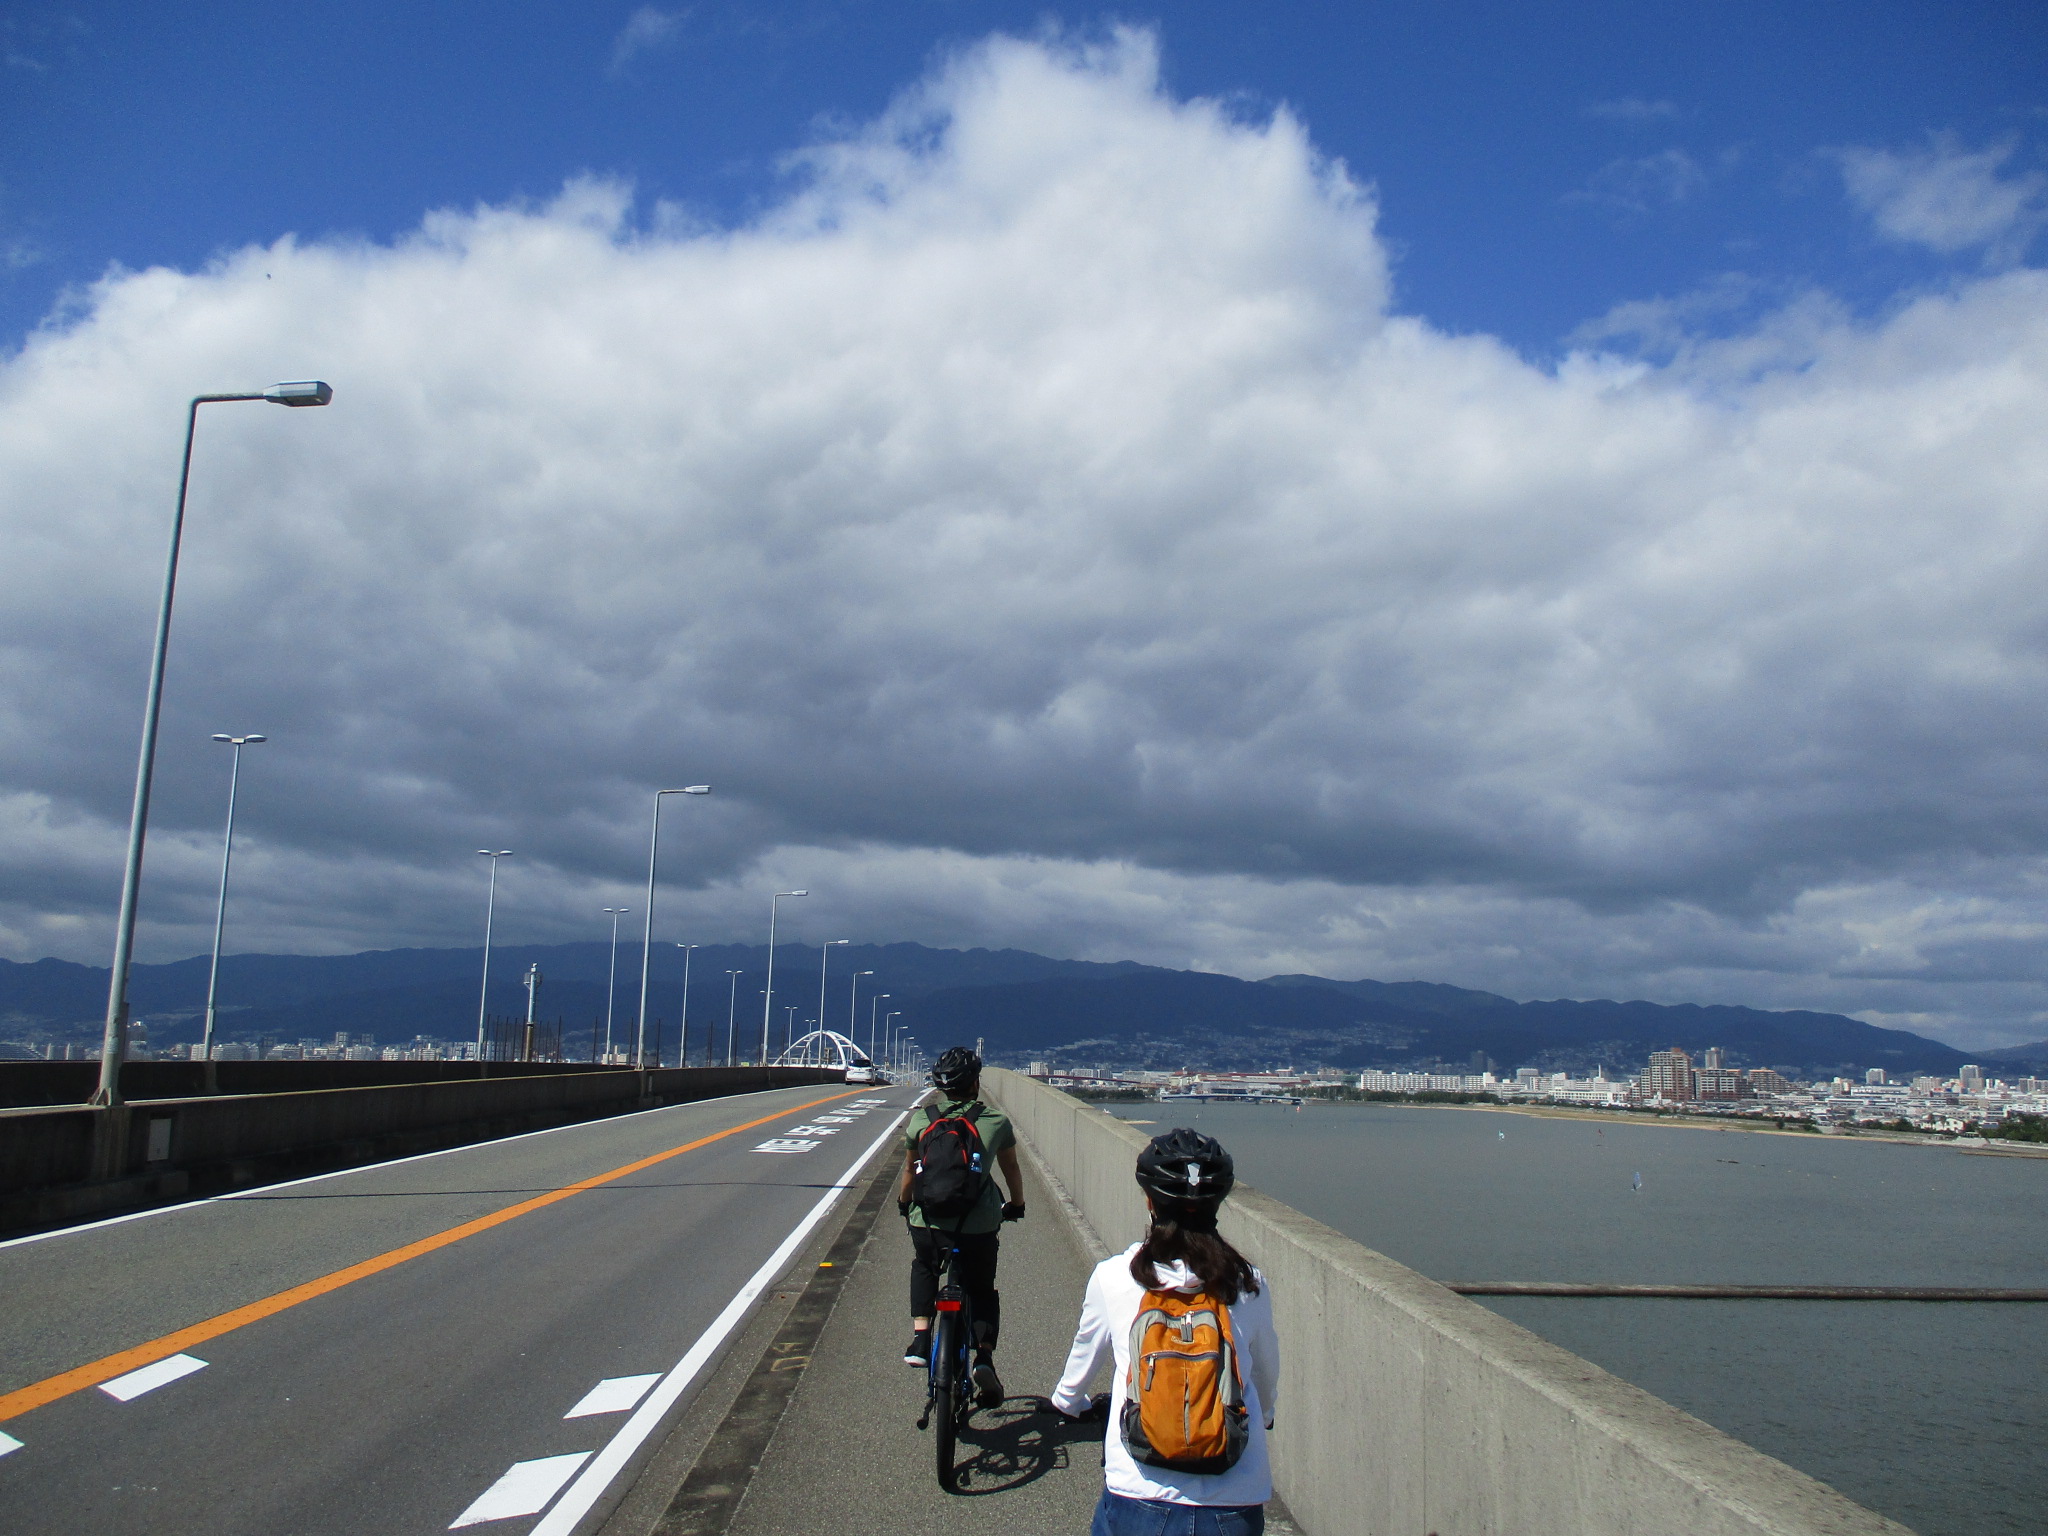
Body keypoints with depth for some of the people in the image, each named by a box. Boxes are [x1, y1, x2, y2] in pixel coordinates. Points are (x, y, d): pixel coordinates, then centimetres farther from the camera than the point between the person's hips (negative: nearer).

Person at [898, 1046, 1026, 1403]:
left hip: (928, 1221, 1)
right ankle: (984, 1355, -1)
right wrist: (1016, 1204, 33)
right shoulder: (996, 1122, 2)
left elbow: (910, 1170, 12)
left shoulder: (920, 1120, 2)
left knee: (923, 1268, 31)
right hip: (980, 1223, -1)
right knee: (982, 1290, 19)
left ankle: (920, 1337, 17)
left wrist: (904, 1203, 31)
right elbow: (1011, 1169, 16)